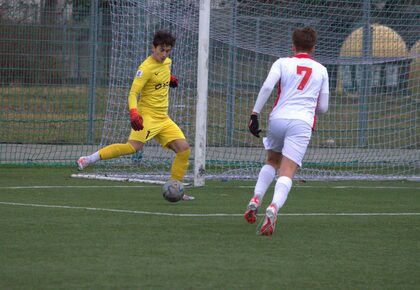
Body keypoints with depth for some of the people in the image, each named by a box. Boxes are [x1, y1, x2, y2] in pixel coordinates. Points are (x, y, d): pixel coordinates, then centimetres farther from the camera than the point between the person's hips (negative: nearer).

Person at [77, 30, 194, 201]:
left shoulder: (167, 62, 11)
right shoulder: (146, 68, -14)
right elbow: (133, 93, -20)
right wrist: (133, 113, -36)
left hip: (163, 118, 8)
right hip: (147, 115, -8)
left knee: (184, 149, -3)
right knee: (134, 146, -28)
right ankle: (89, 159, -25)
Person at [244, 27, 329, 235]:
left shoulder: (282, 63, 11)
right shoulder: (321, 70, 16)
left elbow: (267, 87, -6)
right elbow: (323, 107, 18)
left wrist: (255, 114, -4)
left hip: (277, 118, 1)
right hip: (302, 124, -1)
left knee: (272, 162, 27)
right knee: (286, 174, -10)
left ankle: (256, 199, 8)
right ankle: (273, 208, -35)